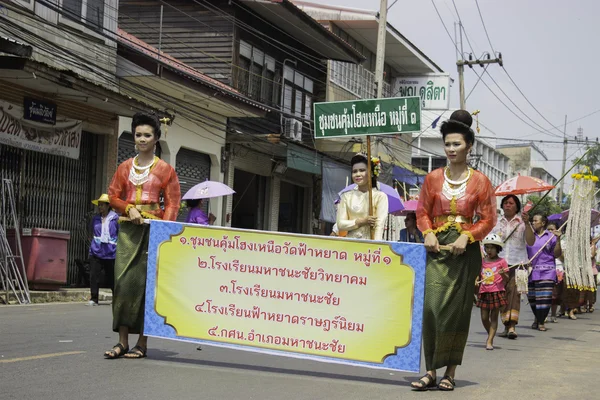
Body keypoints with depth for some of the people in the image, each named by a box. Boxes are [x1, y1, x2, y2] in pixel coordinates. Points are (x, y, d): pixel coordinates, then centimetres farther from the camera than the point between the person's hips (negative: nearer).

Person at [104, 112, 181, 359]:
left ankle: (142, 343, 2)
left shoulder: (165, 170, 3)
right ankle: (122, 342, 1)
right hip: (127, 228, 3)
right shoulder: (125, 167, 14)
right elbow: (113, 196, 13)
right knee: (123, 282, -3)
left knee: (145, 283, -4)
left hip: (152, 229, -3)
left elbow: (172, 204, -2)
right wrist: (129, 208, -7)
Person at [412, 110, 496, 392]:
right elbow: (422, 211, 11)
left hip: (465, 251, -1)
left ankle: (449, 373, 7)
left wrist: (466, 237, -13)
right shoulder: (433, 178, 9)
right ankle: (431, 371, -6)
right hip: (437, 248, 1)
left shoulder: (479, 181, 4)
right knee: (432, 305, -10)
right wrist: (428, 233, -8)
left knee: (457, 309, 0)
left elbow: (488, 218, 1)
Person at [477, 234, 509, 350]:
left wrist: (503, 274, -19)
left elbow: (506, 279, 1)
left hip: (497, 292, -4)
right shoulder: (482, 262, 10)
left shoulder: (501, 262, 0)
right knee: (484, 318, 5)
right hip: (484, 293, 4)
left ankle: (489, 341, 0)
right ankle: (491, 335, 28)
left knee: (494, 317, -1)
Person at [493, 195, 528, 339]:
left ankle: (512, 326, -19)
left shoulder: (522, 222, 5)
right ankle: (507, 326, 6)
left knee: (514, 291, -14)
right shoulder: (496, 223, 14)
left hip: (517, 262, -3)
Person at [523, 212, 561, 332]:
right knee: (532, 298, 9)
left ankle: (541, 322, 2)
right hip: (530, 271, 3)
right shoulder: (529, 234, 11)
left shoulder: (550, 237, 4)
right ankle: (537, 318, 30)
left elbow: (557, 254, 3)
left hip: (546, 272, -3)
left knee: (544, 298, -8)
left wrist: (558, 240, -11)